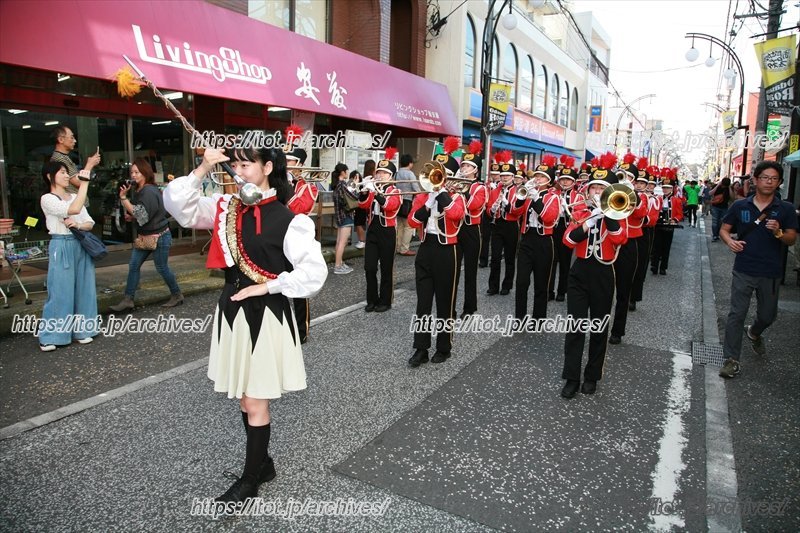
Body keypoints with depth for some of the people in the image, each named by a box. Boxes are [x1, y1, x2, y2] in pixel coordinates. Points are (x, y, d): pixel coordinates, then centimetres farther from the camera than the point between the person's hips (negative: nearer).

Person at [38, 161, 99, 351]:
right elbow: (74, 210, -22)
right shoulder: (47, 199, -5)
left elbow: (90, 223, 12)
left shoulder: (73, 197, 14)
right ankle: (51, 336, 6)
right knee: (60, 291, -4)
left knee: (83, 288, 8)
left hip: (81, 246, 6)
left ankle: (81, 329, 19)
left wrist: (78, 225, -11)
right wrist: (84, 182, -19)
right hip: (61, 247, -6)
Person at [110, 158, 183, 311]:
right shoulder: (138, 191, 9)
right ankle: (128, 300, 8)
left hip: (159, 236, -9)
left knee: (162, 268, 3)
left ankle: (177, 295, 21)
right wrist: (131, 216, -1)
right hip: (144, 236, 9)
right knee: (133, 266, 4)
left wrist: (123, 198, -25)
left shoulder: (149, 192, -19)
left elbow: (142, 215, -25)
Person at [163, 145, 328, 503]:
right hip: (231, 311, 6)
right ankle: (263, 462, 39)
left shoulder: (287, 220, -14)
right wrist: (202, 171, -12)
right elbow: (178, 207, -2)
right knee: (243, 398, 18)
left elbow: (314, 271, -17)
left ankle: (250, 480, 25)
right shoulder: (226, 208, 3)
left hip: (266, 316, -6)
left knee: (255, 403, 5)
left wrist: (267, 286, -17)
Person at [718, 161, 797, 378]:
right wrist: (730, 241, -13)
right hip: (743, 271, -1)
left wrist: (778, 232, -22)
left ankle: (754, 333, 51)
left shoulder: (786, 209, 1)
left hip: (771, 273, 1)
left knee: (768, 315, 17)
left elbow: (791, 239, 0)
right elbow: (724, 229, 8)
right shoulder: (740, 206, 2)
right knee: (736, 315, -3)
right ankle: (731, 360, 5)